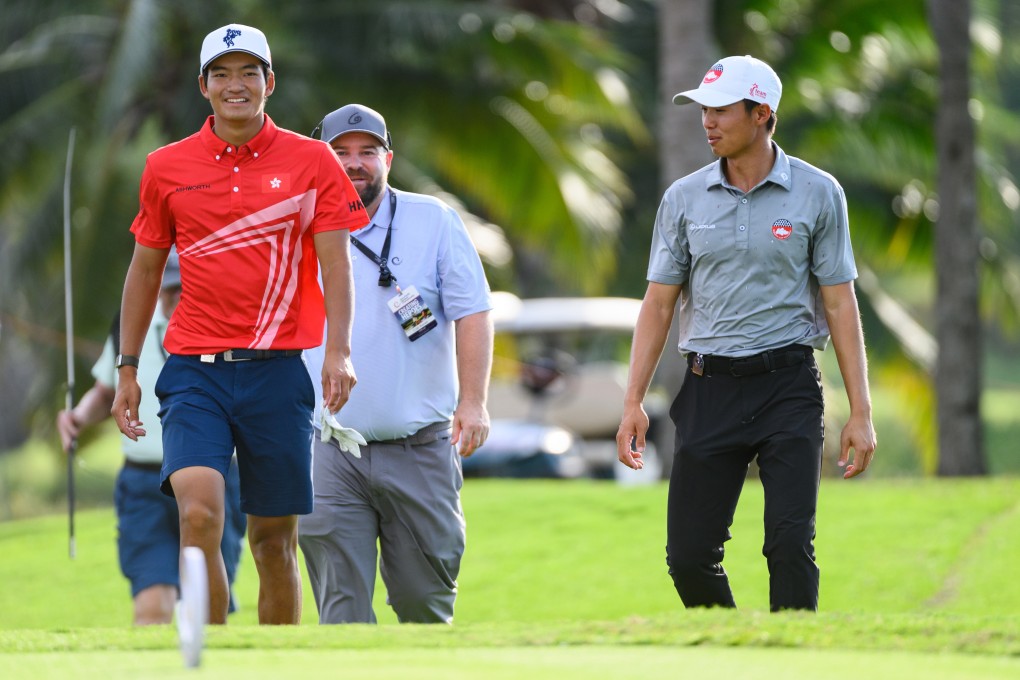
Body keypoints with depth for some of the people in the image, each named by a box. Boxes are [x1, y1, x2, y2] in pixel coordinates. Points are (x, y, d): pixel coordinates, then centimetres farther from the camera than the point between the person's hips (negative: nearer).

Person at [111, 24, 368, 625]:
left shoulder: (311, 161, 4)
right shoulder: (166, 168, 7)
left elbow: (336, 264, 0)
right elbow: (145, 270, 17)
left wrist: (338, 351, -14)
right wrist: (128, 369, 16)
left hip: (277, 371, 0)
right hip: (194, 372, 0)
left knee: (275, 538, 4)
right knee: (199, 513, -20)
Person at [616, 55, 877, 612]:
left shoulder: (817, 194, 0)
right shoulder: (684, 199, 7)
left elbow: (839, 302, 1)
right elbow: (659, 301, 10)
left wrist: (860, 412, -4)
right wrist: (633, 401, 1)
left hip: (787, 384, -3)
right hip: (710, 389, 3)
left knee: (790, 545, -13)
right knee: (689, 555, 0)